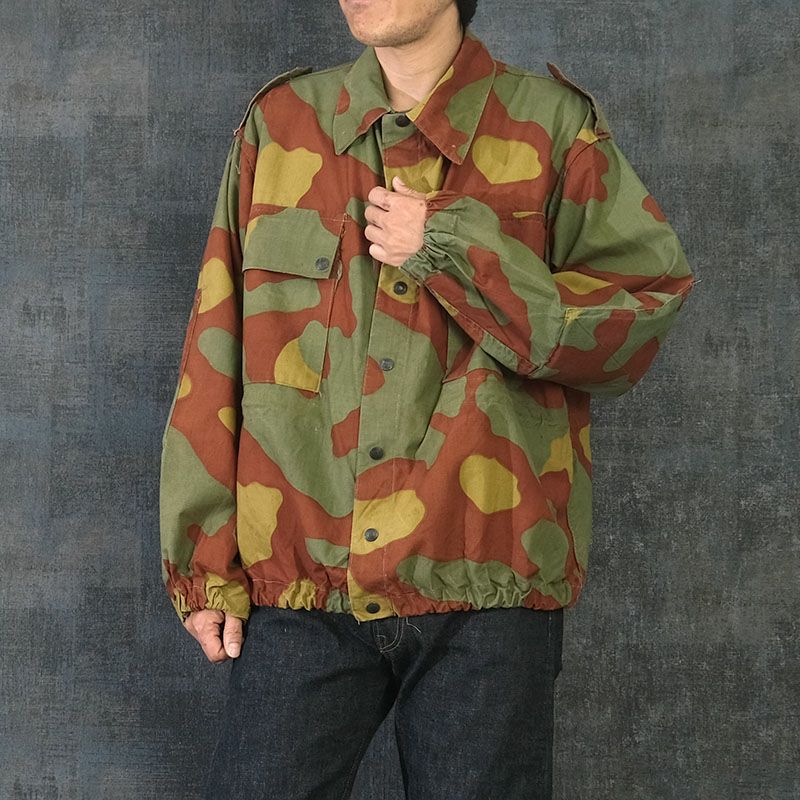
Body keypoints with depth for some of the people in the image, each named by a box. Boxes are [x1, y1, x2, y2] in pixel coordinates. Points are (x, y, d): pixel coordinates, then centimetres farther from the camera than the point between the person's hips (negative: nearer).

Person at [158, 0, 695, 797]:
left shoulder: (552, 127, 3)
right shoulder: (279, 125, 9)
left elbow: (644, 315, -4)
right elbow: (217, 354, 8)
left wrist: (457, 253, -12)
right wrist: (203, 564, 5)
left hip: (484, 587, -1)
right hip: (302, 581, 2)